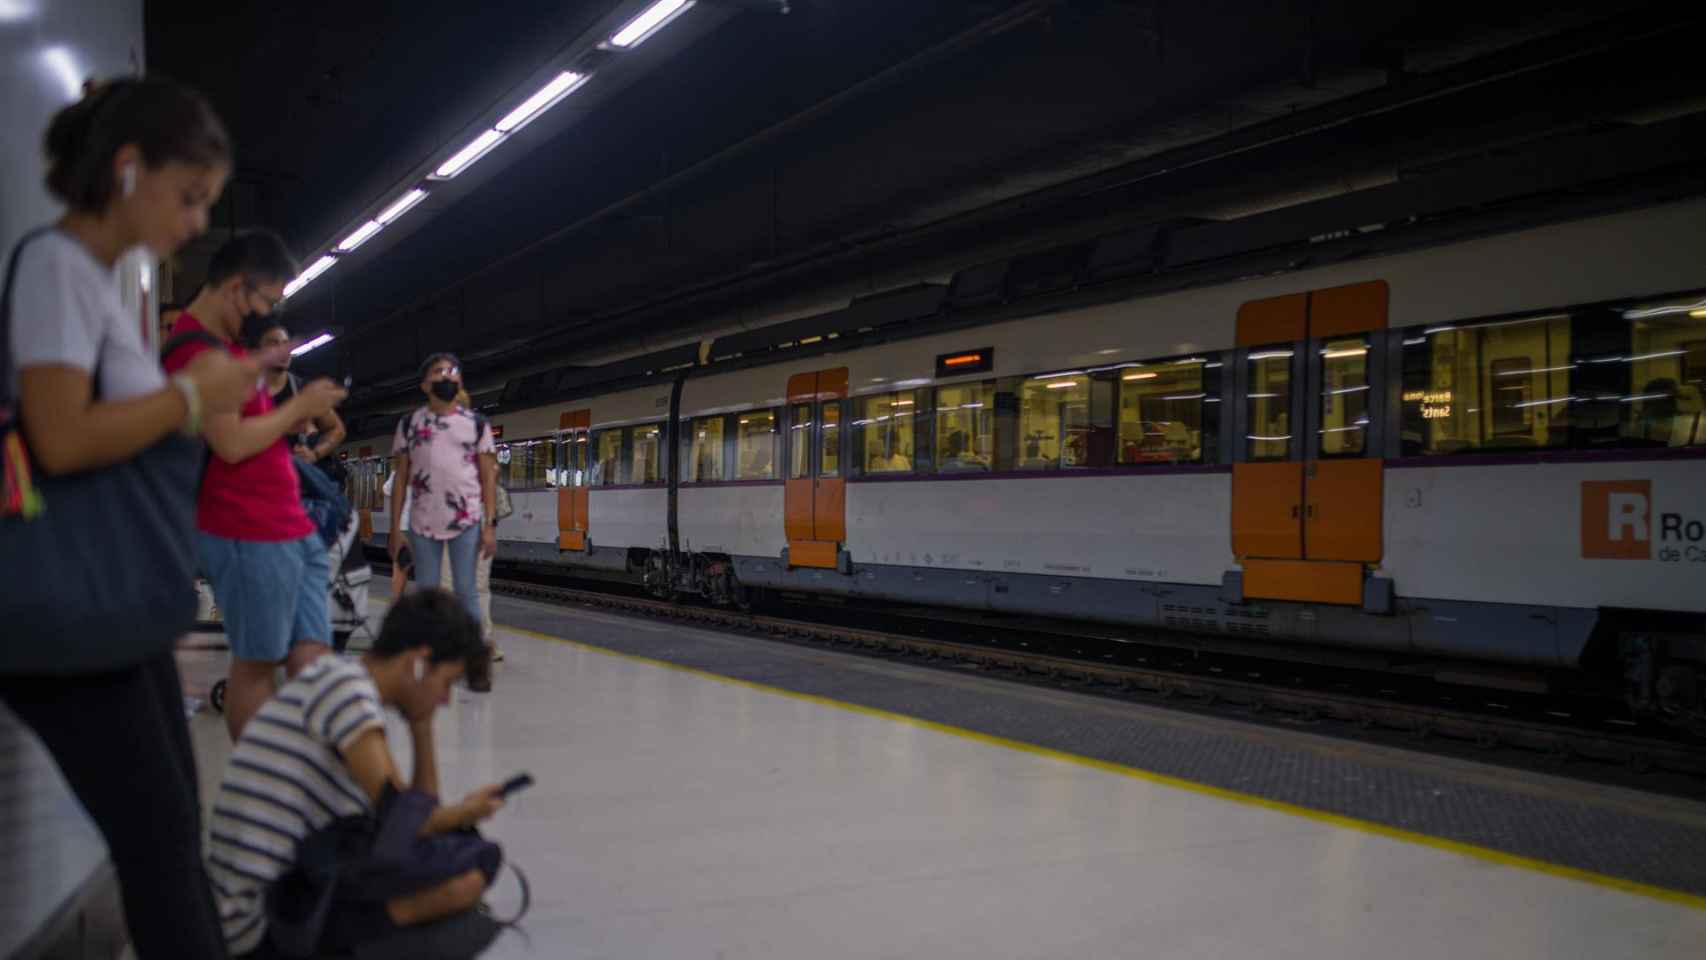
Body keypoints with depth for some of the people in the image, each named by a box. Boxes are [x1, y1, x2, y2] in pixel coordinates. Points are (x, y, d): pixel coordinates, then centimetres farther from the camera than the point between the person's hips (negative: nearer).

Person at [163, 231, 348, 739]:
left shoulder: (228, 345, 18)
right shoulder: (194, 349, -13)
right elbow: (232, 443, -20)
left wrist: (300, 416, 7)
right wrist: (300, 406, -8)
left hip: (293, 526, 9)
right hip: (248, 534, -9)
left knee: (312, 658, 6)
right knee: (256, 663, 0)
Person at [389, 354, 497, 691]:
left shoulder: (477, 424, 4)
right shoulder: (409, 425, 7)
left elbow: (488, 478, 4)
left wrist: (490, 525, -4)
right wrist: (395, 528, 2)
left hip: (467, 521, -1)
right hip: (422, 523, 1)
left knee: (466, 591, -1)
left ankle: (476, 660, 5)